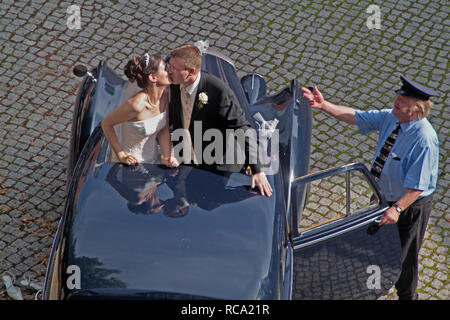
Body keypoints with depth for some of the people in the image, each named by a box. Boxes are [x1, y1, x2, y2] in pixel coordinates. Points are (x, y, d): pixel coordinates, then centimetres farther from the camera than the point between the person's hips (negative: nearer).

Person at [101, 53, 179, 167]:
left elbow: (164, 130, -1)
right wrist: (121, 156, -18)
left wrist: (167, 157, -13)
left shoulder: (165, 94, -10)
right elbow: (106, 124, -18)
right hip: (132, 162, -6)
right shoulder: (136, 104, -29)